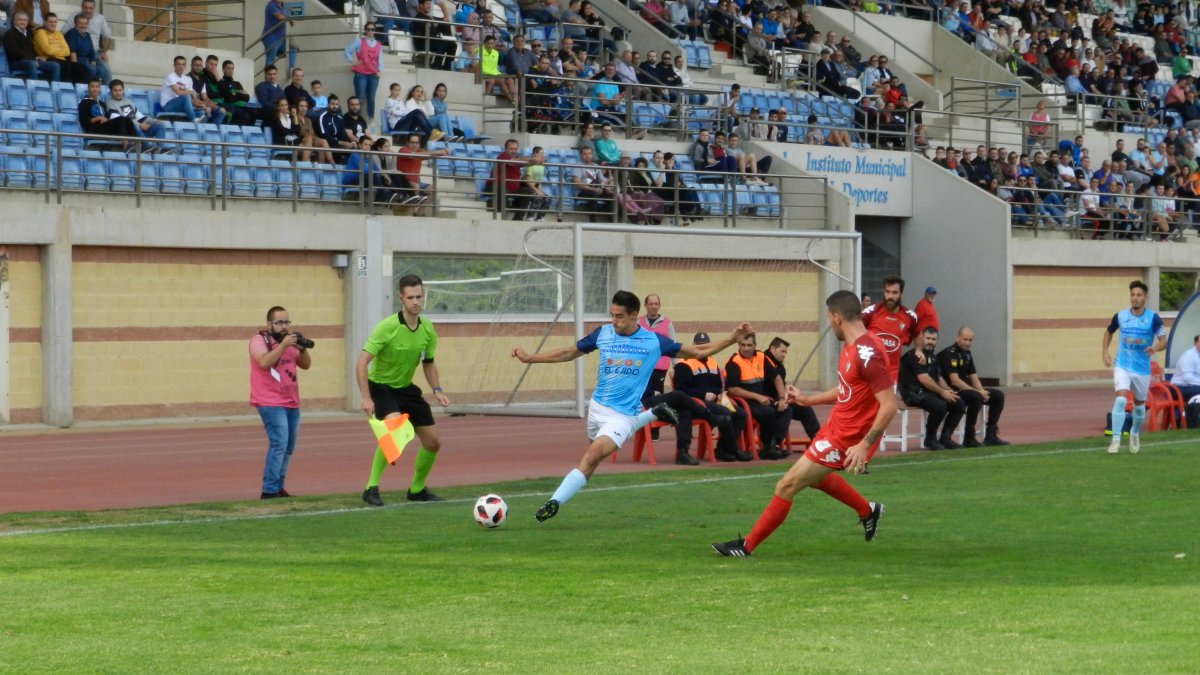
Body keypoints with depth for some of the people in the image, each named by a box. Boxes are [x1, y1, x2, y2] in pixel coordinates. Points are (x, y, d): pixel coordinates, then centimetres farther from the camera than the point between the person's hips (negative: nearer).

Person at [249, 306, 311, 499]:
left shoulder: (290, 341, 14)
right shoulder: (259, 341, -7)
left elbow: (306, 365, 12)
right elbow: (264, 362, -24)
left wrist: (302, 348, -6)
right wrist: (283, 345, -26)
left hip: (292, 403, 8)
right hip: (271, 403, -8)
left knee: (288, 448, 10)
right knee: (279, 443, -18)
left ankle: (278, 486, 18)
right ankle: (269, 490, -19)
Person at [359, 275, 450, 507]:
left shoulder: (427, 329, -4)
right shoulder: (388, 326, -23)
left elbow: (428, 363, 13)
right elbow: (362, 362, -25)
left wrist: (437, 389, -3)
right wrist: (366, 398, -32)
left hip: (406, 388, 7)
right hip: (381, 386, -7)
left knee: (432, 442, 6)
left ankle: (417, 490, 30)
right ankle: (371, 488, -26)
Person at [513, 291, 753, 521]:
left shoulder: (654, 341, -7)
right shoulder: (603, 334, -1)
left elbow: (698, 352, 4)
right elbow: (568, 353, 11)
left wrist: (732, 339, -6)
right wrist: (528, 358, 6)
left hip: (623, 414, -5)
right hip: (598, 407, 5)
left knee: (592, 457, -24)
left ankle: (554, 503, -25)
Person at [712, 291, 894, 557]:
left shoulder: (867, 353, -26)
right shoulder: (852, 346, 4)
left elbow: (889, 405, -28)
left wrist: (864, 445, -31)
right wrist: (807, 400, 25)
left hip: (844, 438, -10)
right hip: (836, 425, 10)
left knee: (787, 485, -5)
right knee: (814, 476, 32)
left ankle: (746, 546, 6)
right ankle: (867, 511, 46)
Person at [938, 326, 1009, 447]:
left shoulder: (967, 354, 14)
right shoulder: (949, 354, -15)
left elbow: (974, 378, 13)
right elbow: (955, 381, -23)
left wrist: (981, 391, -9)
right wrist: (978, 392, -23)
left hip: (966, 389, 9)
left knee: (998, 395, 1)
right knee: (976, 397, -35)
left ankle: (990, 435, 1)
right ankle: (969, 438, -27)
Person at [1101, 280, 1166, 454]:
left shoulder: (1153, 318, -8)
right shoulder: (1120, 316, -2)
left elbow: (1163, 340, -6)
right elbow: (1109, 332, 17)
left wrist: (1155, 348, -28)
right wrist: (1105, 352, 6)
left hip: (1142, 368, 1)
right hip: (1122, 366, 0)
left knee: (1139, 404, 16)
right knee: (1120, 399, -20)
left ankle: (1135, 433, 43)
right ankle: (1116, 439, -18)